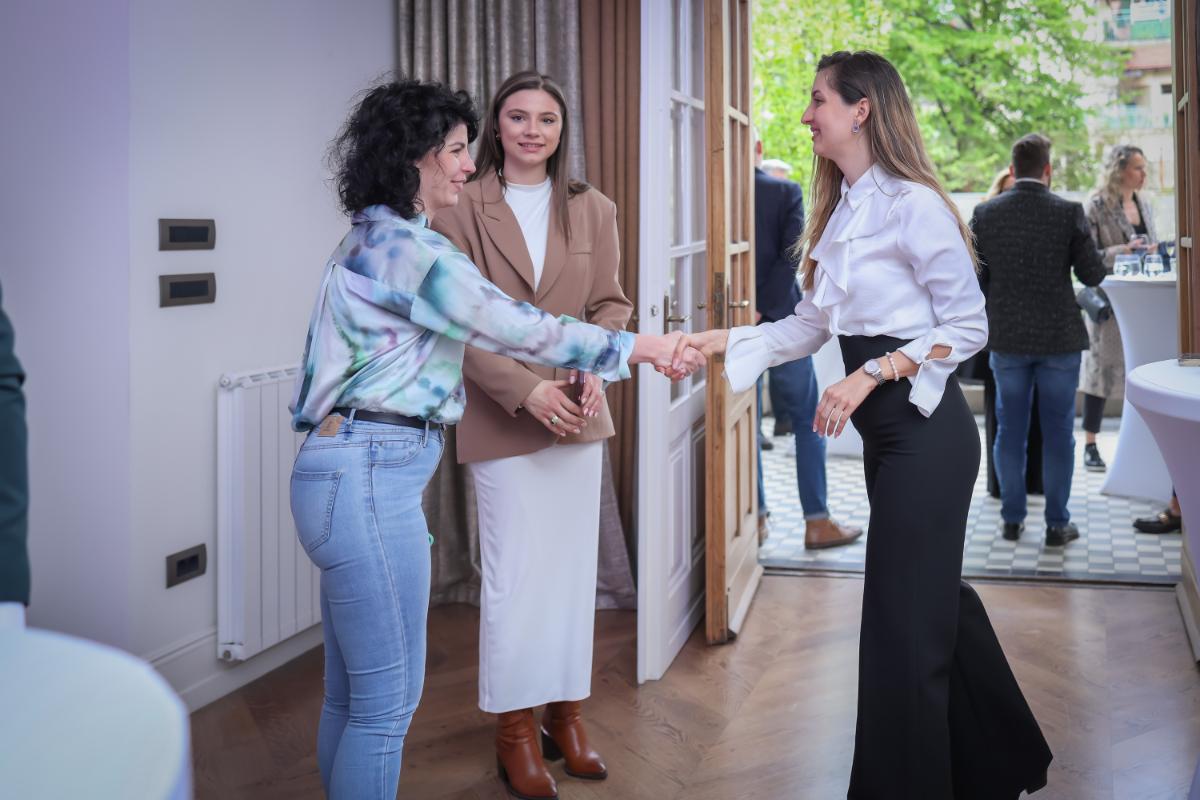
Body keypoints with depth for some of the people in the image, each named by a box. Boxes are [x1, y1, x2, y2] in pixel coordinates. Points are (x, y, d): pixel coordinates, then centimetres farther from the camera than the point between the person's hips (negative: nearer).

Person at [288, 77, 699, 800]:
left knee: (351, 695, 16)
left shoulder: (375, 239, 18)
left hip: (350, 473, 10)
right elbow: (516, 327, -12)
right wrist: (635, 347, -2)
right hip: (368, 476, -10)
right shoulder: (406, 246, -13)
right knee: (388, 699, -2)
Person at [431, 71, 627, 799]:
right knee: (514, 575, 2)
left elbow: (611, 304, 8)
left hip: (578, 412, 4)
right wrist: (526, 389, -17)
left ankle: (567, 713, 24)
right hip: (501, 415, -3)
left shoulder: (593, 210, 8)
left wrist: (596, 367, -12)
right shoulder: (461, 211, -4)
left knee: (573, 569, 9)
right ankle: (515, 732, 16)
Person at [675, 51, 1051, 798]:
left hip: (927, 429, -9)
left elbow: (968, 325, -13)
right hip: (887, 431, 9)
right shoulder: (840, 212, 11)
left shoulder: (913, 204, -14)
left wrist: (872, 375, -21)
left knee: (904, 622, -2)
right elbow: (809, 326, 11)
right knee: (937, 601, 19)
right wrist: (723, 341, 1)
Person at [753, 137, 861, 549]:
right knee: (808, 422, 8)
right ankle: (817, 522, 8)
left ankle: (755, 517, 18)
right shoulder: (786, 192, -6)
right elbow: (792, 254, -17)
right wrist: (764, 309, -16)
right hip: (781, 322, -2)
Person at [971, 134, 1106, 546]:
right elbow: (1093, 275, -7)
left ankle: (1012, 519, 18)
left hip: (1007, 339, 2)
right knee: (1058, 433, 7)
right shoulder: (1069, 212, -11)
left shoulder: (985, 214, -5)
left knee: (1010, 431, 12)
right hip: (1059, 338, -2)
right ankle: (1057, 524, 13)